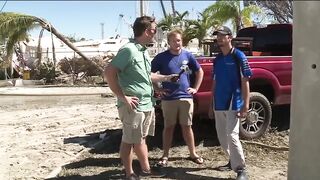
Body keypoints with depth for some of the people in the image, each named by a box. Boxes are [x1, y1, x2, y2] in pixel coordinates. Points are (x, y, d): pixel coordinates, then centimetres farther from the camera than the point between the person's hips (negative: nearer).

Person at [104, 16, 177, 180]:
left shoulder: (144, 51, 12)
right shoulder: (129, 50, -17)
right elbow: (109, 72, -21)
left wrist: (165, 78, 24)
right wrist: (123, 97, -21)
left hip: (147, 104, 9)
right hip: (133, 106, -9)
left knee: (140, 139, 20)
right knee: (129, 141, 4)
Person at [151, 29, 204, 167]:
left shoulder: (188, 55, 3)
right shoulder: (161, 57, -4)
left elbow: (200, 71, 15)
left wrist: (195, 88, 7)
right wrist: (157, 90, -4)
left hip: (186, 97, 2)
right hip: (168, 98, -1)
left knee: (187, 126, 9)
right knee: (168, 127, 6)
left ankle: (193, 154, 22)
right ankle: (165, 155, 17)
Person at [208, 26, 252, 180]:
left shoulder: (239, 56, -7)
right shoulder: (217, 59, 12)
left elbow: (245, 82, -10)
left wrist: (245, 105, -16)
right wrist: (212, 105, 15)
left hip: (233, 104, -7)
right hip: (219, 105, 7)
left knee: (232, 136, -12)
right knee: (222, 137, 12)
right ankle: (233, 161, 30)